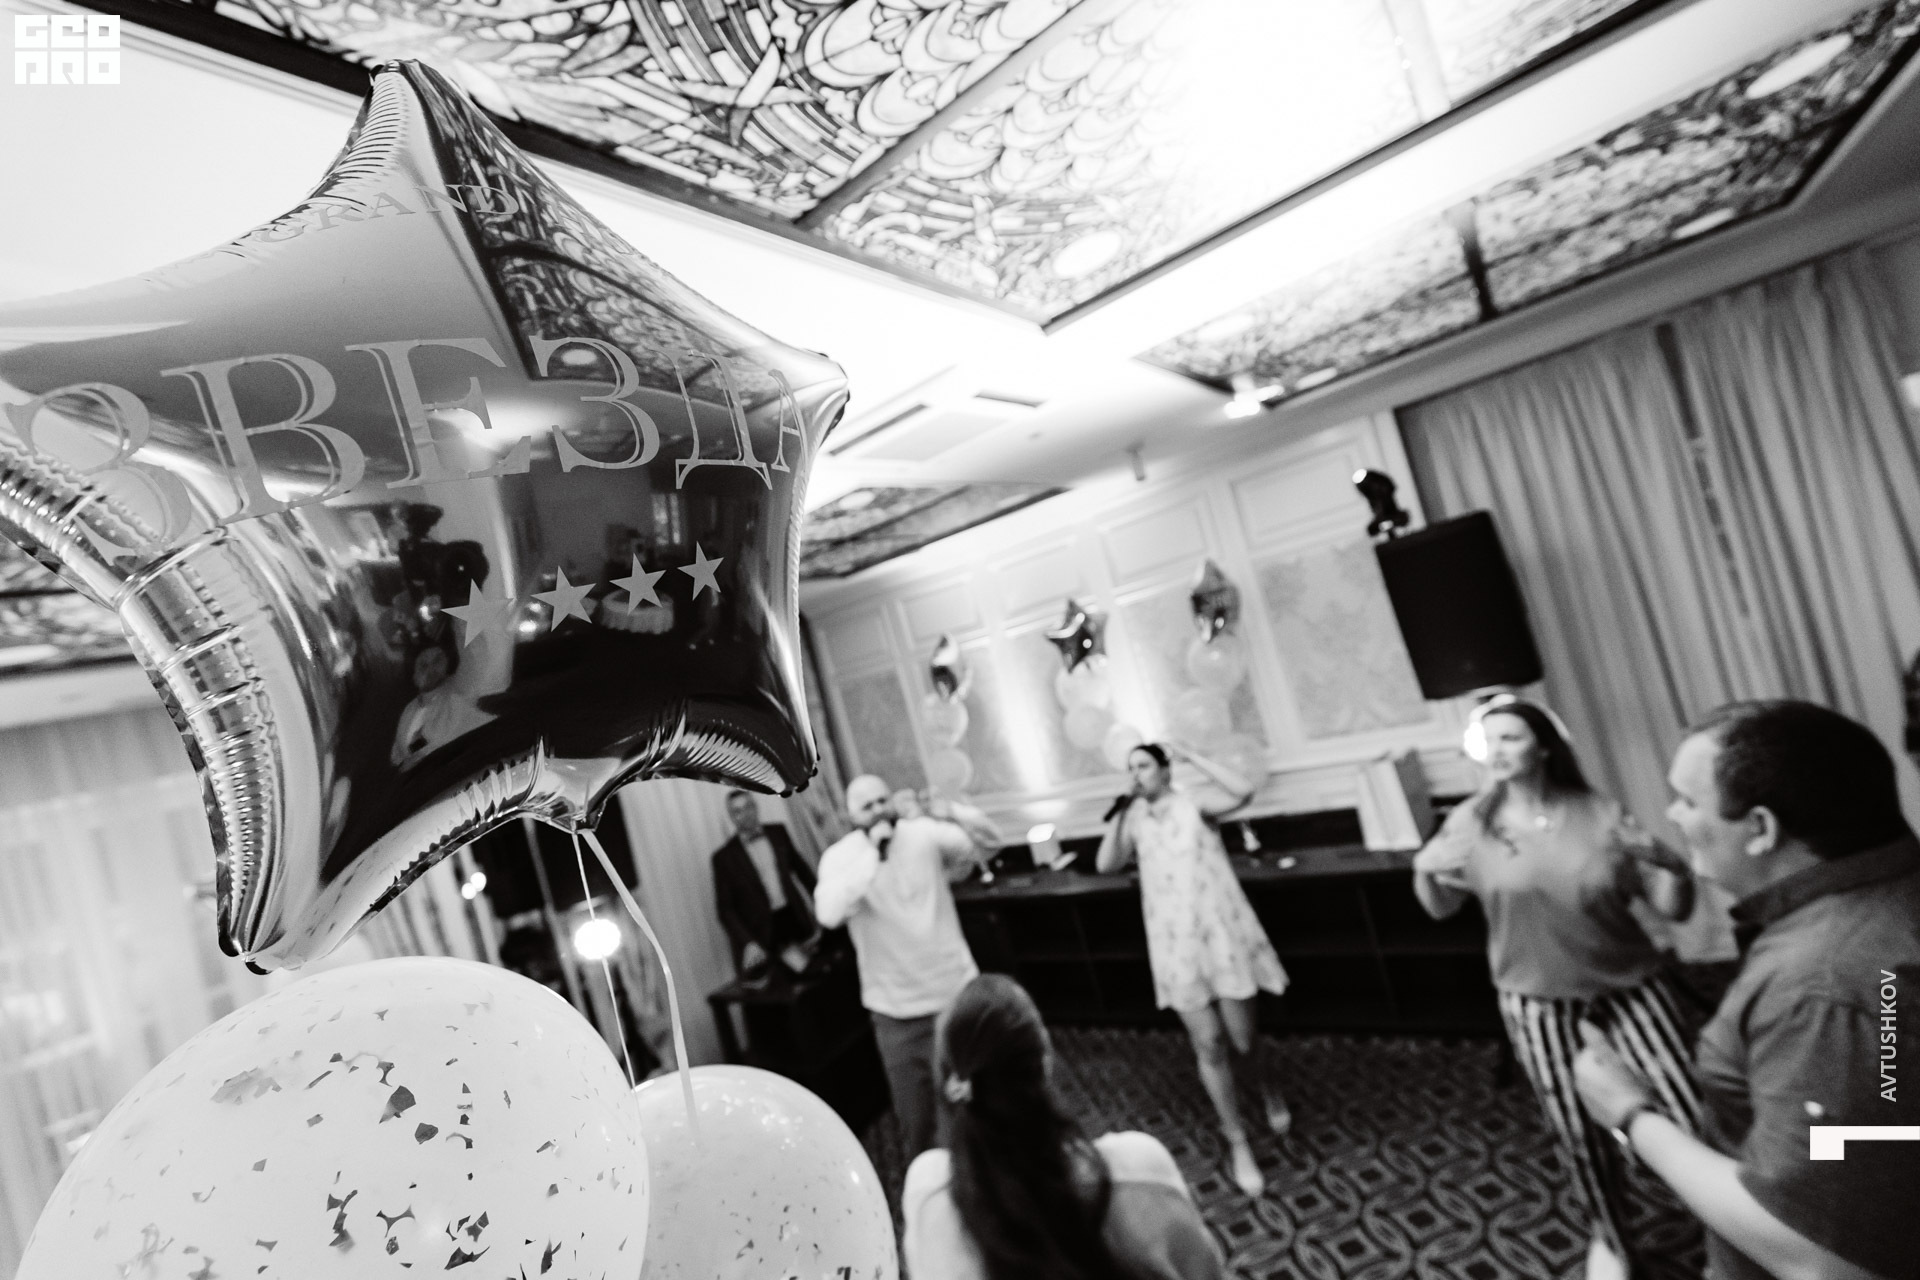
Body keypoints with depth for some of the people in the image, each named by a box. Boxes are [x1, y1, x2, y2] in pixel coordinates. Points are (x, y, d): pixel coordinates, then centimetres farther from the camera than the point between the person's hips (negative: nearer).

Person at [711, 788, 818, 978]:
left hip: (796, 921, 4)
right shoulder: (724, 857, -4)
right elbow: (725, 908, -5)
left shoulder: (778, 833, 6)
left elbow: (800, 868, 17)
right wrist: (747, 942, -16)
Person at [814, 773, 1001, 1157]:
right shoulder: (840, 856, -11)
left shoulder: (924, 833, -7)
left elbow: (988, 844, -6)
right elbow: (828, 914, -28)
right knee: (915, 1118, 12)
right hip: (896, 1011, -1)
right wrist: (871, 853, -29)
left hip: (957, 993, 1)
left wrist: (955, 814, -25)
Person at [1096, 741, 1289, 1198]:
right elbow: (1105, 864, -6)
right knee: (1208, 1045, 6)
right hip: (1176, 944, 3)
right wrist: (1119, 814, -10)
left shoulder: (1195, 808, -6)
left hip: (1221, 936, -2)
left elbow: (1242, 792, -23)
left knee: (1242, 1037, 8)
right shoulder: (1136, 824, 4)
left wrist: (1190, 756, -18)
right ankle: (1238, 1143, 22)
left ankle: (1268, 1090, 43)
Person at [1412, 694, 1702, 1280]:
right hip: (1538, 1001, 0)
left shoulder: (1599, 814, -11)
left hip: (1632, 986, 0)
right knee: (1582, 1135, 12)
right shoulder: (1471, 822, -10)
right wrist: (1423, 868, -20)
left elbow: (1675, 909, -9)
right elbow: (1440, 909, 1)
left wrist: (1667, 863, -29)